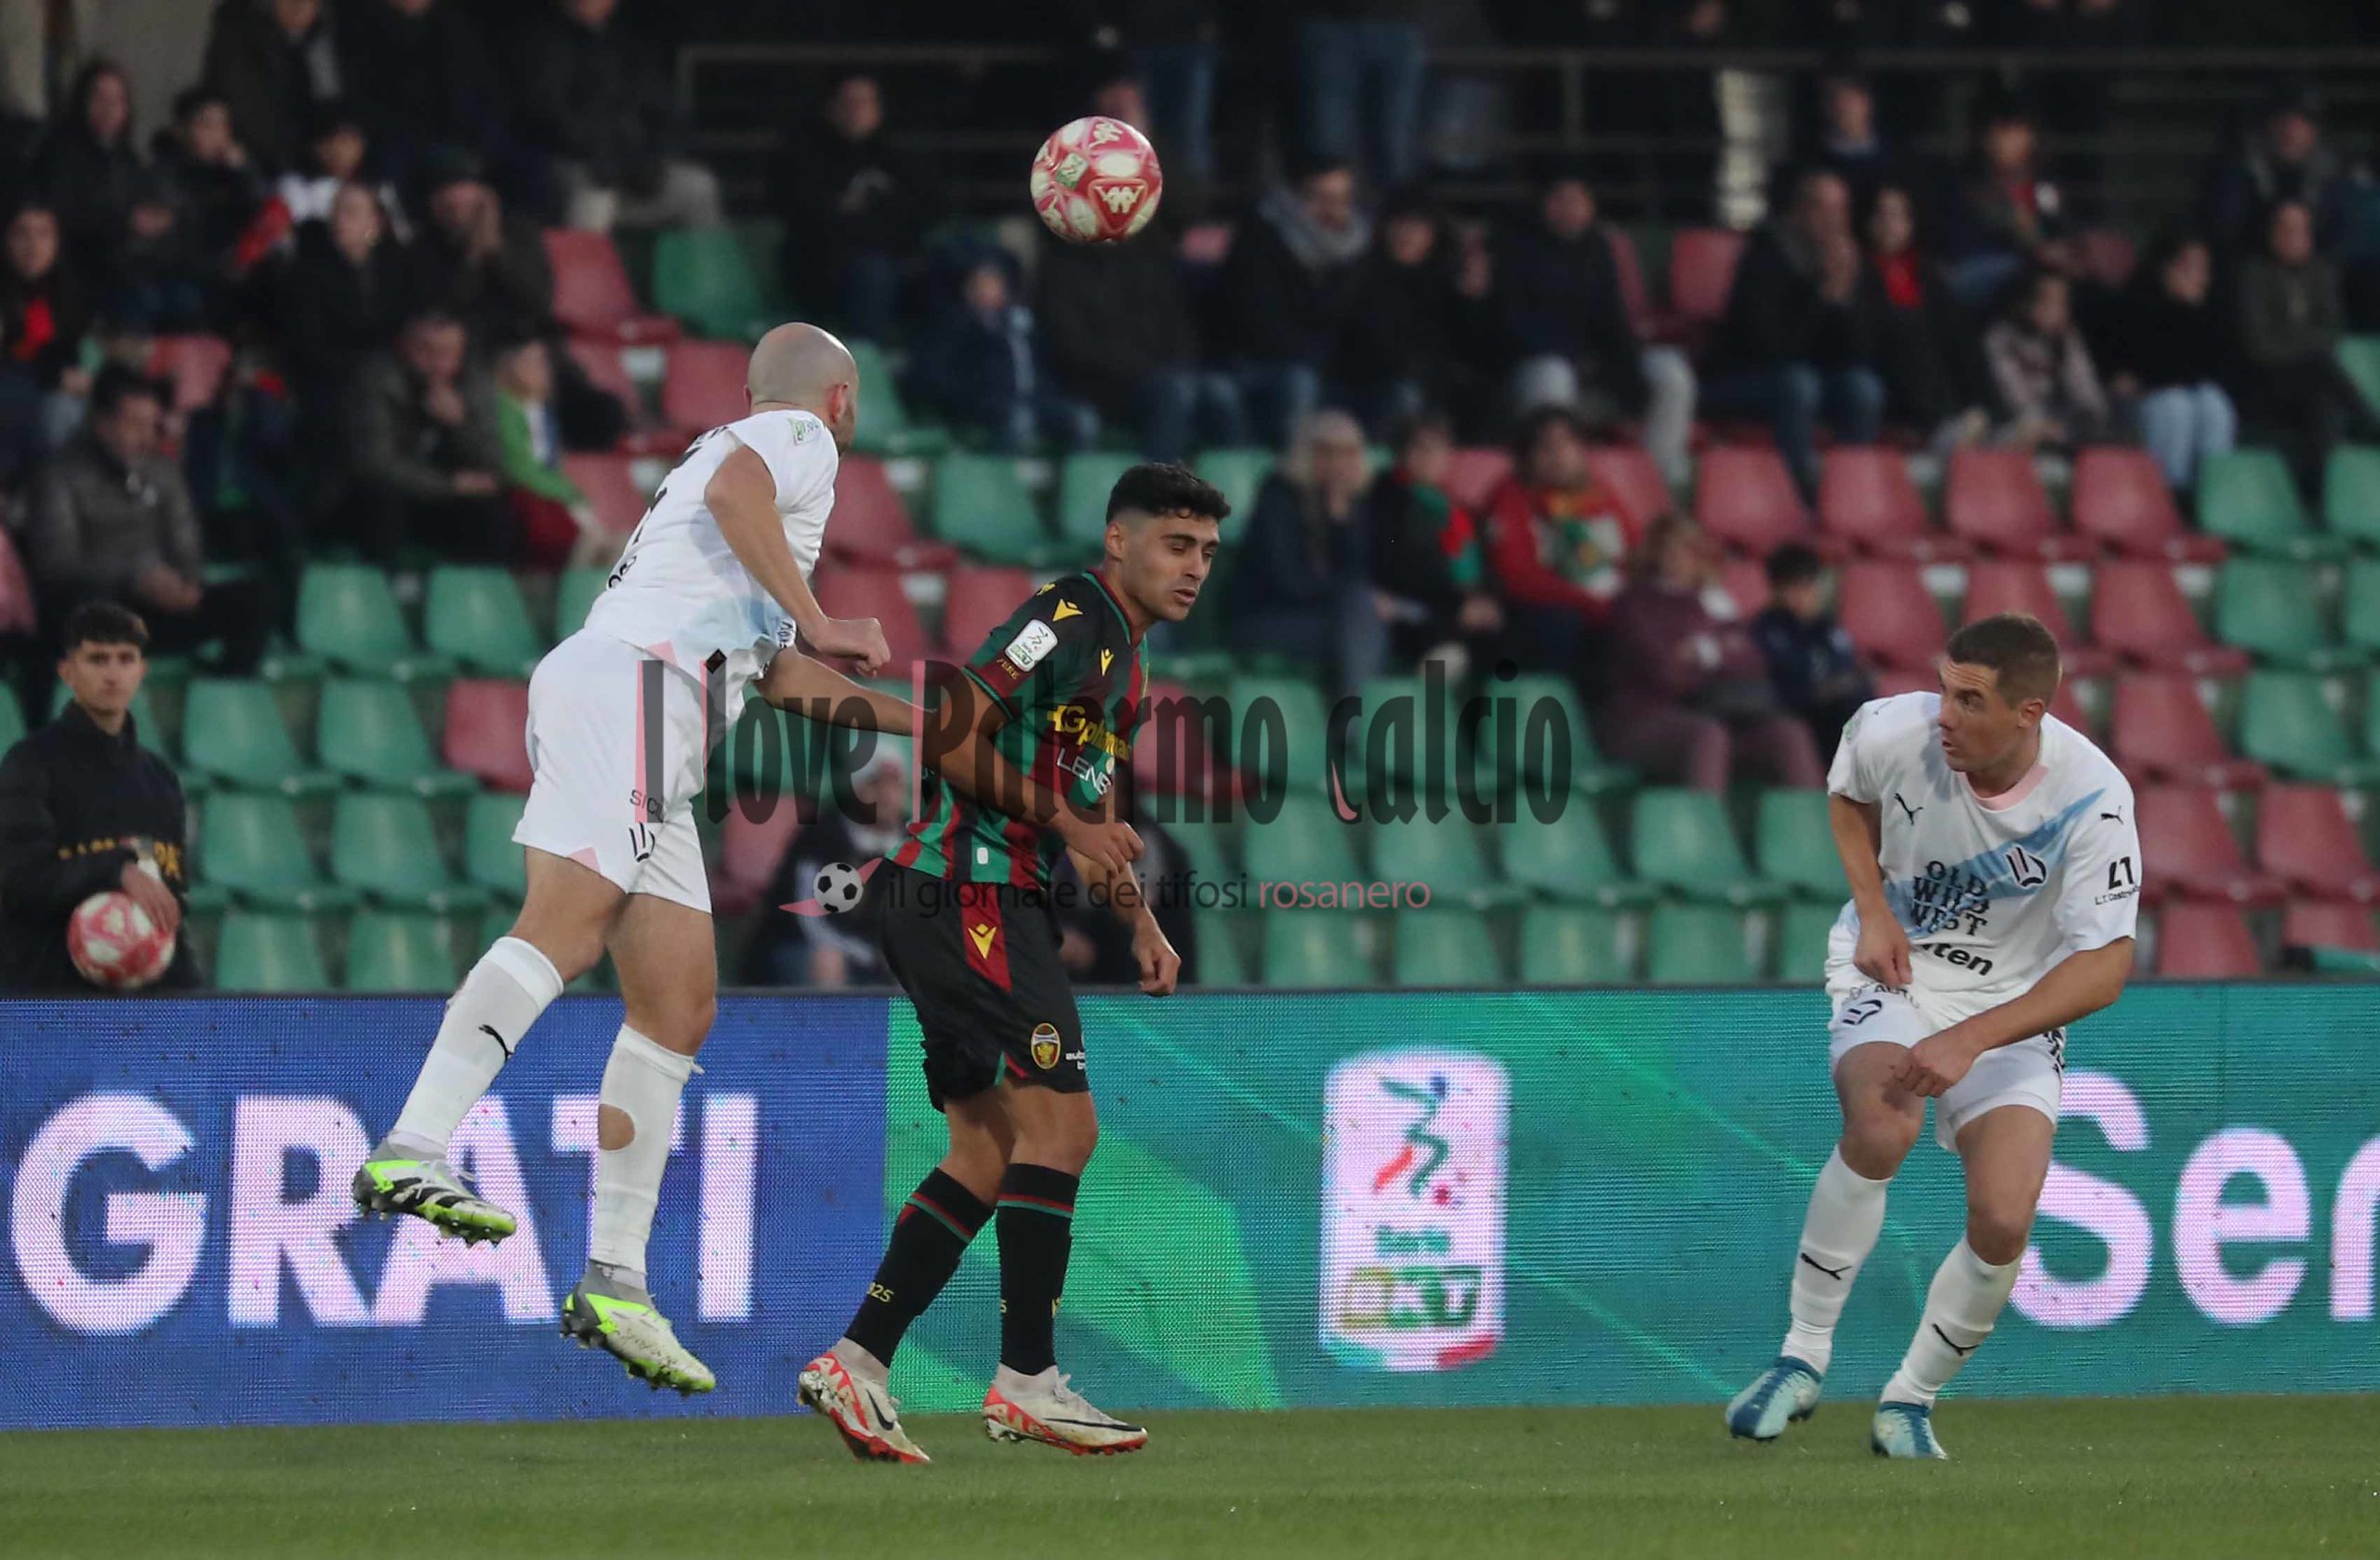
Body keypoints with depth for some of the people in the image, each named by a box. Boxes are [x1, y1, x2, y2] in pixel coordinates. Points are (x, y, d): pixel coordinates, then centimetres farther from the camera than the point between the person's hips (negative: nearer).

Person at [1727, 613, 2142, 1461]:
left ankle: (1911, 1399, 9)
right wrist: (1874, 910, -6)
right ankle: (1803, 1358, -16)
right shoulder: (1893, 731, -18)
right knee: (1882, 1127, -32)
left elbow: (2105, 966, -24)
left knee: (2003, 1223, -18)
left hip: (2013, 1004, 0)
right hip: (1890, 972, 0)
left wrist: (1971, 1040, -32)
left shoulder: (2091, 798, -24)